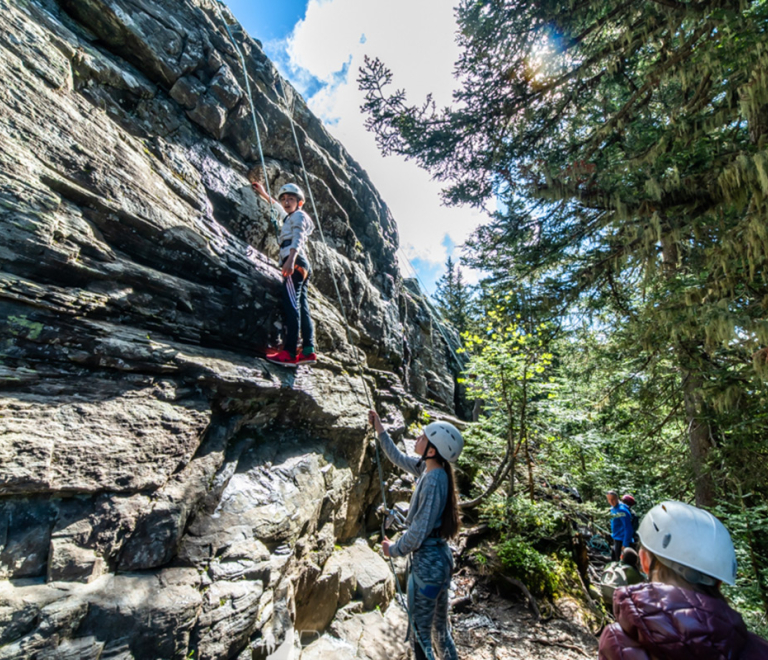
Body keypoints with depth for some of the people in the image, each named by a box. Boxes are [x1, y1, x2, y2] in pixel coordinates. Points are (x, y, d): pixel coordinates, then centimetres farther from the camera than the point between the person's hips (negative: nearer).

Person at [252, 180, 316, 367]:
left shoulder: (298, 215, 6)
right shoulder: (290, 218, 33)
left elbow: (298, 238, -14)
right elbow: (278, 208, 54)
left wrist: (291, 259, -29)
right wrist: (264, 194, 66)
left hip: (295, 263, -10)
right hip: (300, 266, 10)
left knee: (291, 306, -18)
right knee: (302, 306, -1)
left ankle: (289, 353, -25)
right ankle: (308, 350, -7)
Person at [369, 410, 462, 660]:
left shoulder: (433, 480, -27)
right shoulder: (431, 469, -3)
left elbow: (418, 533, -24)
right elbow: (399, 459, 14)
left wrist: (394, 550, -7)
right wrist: (380, 432, 15)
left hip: (427, 564, -9)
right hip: (441, 558, 9)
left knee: (420, 636, 9)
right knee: (440, 628, 25)